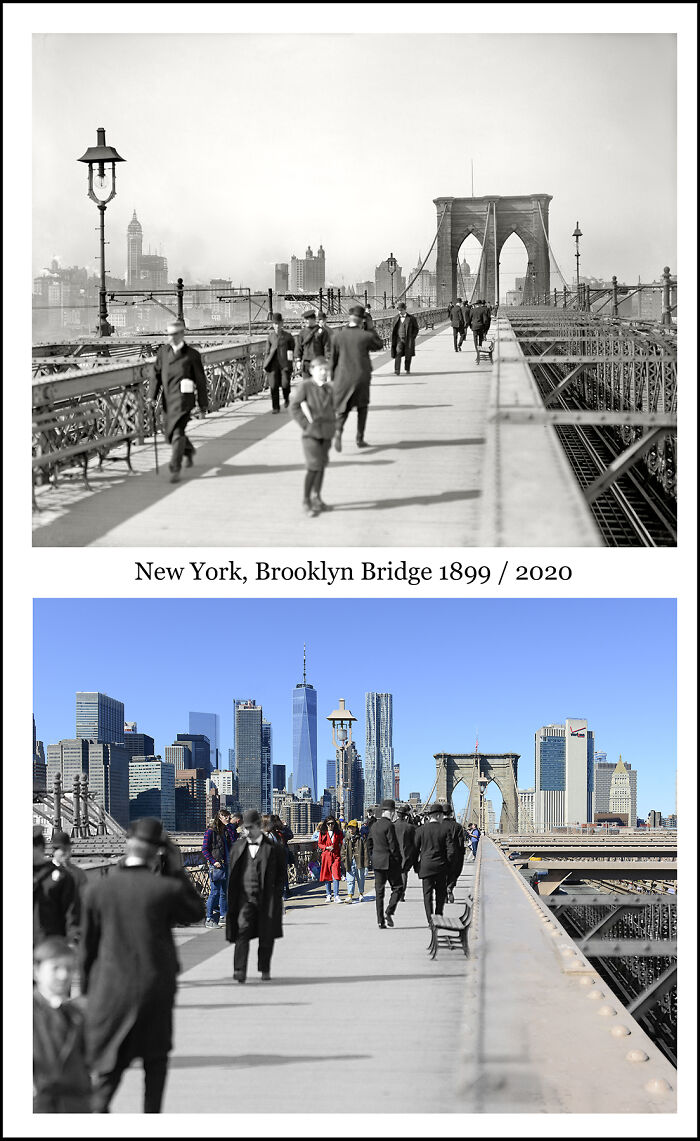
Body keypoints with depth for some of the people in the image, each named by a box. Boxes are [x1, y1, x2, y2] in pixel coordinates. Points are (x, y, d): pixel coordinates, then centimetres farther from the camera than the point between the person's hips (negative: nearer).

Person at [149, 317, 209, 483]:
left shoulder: (192, 355, -3)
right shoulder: (163, 351, 8)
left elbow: (200, 380, 2)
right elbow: (156, 374, 8)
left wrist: (203, 405, 3)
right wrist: (152, 395, -5)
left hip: (183, 400, -5)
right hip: (168, 400, 5)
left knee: (177, 433, -13)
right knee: (169, 434, 15)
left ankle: (175, 469, -8)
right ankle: (189, 451, 44)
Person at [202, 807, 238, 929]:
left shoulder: (227, 830, 12)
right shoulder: (211, 831, -4)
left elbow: (235, 841, -3)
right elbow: (205, 849, -5)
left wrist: (229, 827, -6)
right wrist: (213, 862, -13)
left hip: (227, 864, 6)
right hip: (216, 865, -6)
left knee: (224, 892, 10)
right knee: (215, 892, -7)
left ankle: (223, 917, 16)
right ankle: (208, 919, 0)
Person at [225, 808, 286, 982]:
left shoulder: (273, 848, 1)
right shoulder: (238, 847, 8)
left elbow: (281, 876, 5)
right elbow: (232, 874, 12)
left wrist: (276, 895, -4)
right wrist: (232, 899, 5)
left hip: (266, 898, -1)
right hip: (245, 897, 1)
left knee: (266, 936, 6)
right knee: (242, 932, -13)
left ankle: (264, 970, 23)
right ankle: (240, 970, -18)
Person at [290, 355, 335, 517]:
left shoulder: (328, 388, 8)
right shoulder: (305, 386, -9)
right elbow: (295, 407, -8)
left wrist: (332, 425, 8)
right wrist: (306, 425, -12)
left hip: (326, 434, 6)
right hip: (311, 433, -6)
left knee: (322, 466, 12)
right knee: (313, 467, -12)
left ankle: (316, 497, 26)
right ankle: (306, 501, -2)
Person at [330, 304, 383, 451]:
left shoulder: (338, 334, -7)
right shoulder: (366, 336, -13)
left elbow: (333, 358, 0)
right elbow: (379, 345, 8)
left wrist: (333, 378, 10)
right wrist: (371, 328, 7)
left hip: (343, 377, 1)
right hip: (361, 377, -1)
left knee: (342, 408, 13)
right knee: (362, 406, 21)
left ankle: (338, 431, -16)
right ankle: (360, 439, 21)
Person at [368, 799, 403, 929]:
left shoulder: (374, 826, 10)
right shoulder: (389, 825, -14)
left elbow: (369, 843, 15)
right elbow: (393, 845, -16)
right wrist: (398, 861, -8)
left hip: (377, 863, 7)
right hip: (389, 862, -7)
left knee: (379, 891, 7)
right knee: (398, 887, 5)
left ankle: (380, 920, 6)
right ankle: (389, 913, -10)